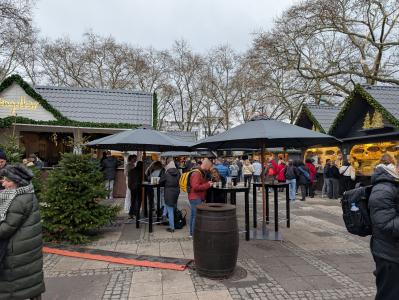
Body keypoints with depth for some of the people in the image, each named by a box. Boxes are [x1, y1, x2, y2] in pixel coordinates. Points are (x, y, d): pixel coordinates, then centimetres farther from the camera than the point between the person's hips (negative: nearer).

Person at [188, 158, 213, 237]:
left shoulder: (202, 173, 16)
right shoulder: (197, 173, -18)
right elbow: (195, 187, -25)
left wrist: (208, 183, 9)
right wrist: (207, 185, -19)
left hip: (197, 197, 11)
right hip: (196, 198, -11)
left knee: (193, 215, 16)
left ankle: (192, 233, 26)